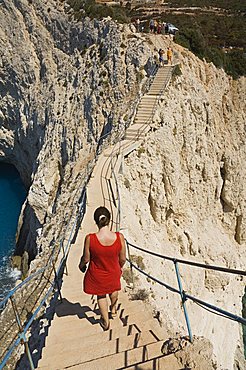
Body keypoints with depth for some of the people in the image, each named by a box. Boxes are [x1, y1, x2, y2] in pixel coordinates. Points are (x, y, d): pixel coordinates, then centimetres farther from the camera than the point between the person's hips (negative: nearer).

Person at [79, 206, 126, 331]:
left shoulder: (90, 239, -30)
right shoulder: (119, 237, -26)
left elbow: (86, 258, -15)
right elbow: (123, 259, -12)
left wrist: (81, 265, 9)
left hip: (96, 275, -1)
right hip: (113, 273, 1)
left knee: (101, 295, 29)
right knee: (113, 289, 36)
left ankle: (106, 322, 49)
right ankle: (113, 309, 63)